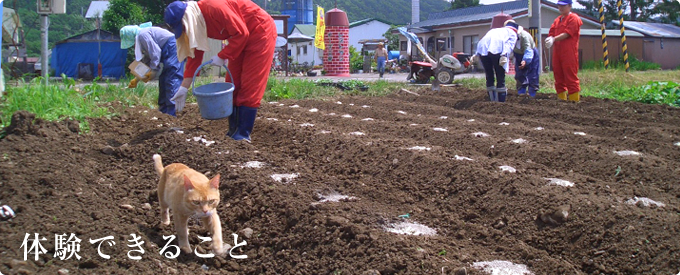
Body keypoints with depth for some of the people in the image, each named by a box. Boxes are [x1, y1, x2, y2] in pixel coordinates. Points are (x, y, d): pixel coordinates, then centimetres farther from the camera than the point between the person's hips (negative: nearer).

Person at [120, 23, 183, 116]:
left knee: (172, 81, -15)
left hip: (172, 48, -11)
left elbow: (155, 52, -17)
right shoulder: (140, 38, 23)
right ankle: (163, 112, 17)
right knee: (163, 81, 13)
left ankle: (172, 114, -19)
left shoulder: (142, 34, -9)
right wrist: (137, 79, 28)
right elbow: (145, 61, 27)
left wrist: (154, 71, -13)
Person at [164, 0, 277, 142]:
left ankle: (243, 135, -9)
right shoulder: (197, 25, -4)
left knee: (249, 87, -10)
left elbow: (241, 33, -27)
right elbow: (194, 56, 0)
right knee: (233, 84, 6)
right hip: (242, 39, 9)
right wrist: (184, 88, -3)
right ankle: (233, 131, 12)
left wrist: (221, 56, -23)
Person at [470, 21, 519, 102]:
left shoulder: (494, 30, 41)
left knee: (489, 77, 15)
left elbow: (482, 42, 27)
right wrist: (504, 55, -11)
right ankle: (501, 102, 0)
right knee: (500, 78, 2)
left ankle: (492, 101, 16)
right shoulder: (512, 33, 25)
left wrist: (476, 55, 18)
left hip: (482, 50, 5)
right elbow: (509, 44, 4)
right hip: (497, 50, -5)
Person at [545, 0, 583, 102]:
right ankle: (562, 98, 13)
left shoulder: (574, 18, -1)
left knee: (571, 77, -9)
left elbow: (567, 33, -12)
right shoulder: (557, 20, 22)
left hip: (569, 53, -7)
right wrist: (549, 39, -11)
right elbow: (551, 33, 13)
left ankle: (575, 100, -8)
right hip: (557, 52, 7)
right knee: (558, 77, 7)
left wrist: (554, 39, -21)